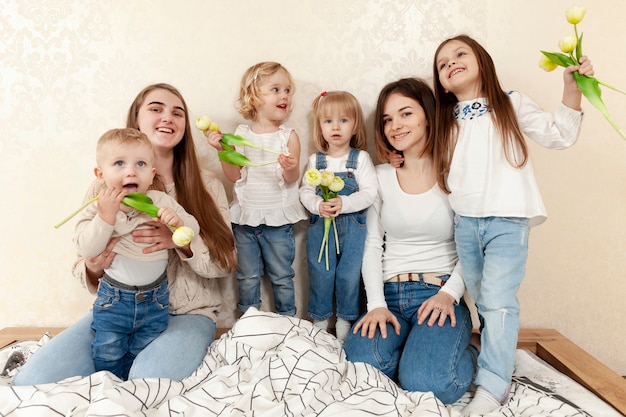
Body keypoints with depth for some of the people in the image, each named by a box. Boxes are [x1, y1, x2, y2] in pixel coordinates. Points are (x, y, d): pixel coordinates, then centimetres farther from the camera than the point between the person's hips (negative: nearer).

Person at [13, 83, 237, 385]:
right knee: (29, 382, -16)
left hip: (186, 314, -2)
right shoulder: (104, 188, 3)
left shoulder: (206, 186, 0)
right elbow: (84, 265, 9)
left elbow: (225, 263, -1)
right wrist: (92, 270, -16)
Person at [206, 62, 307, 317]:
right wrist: (222, 149, -18)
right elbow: (234, 175, -5)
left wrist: (291, 167, -34)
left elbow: (291, 180, -12)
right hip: (245, 218, 2)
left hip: (277, 220, -2)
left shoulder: (289, 136, -7)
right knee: (247, 276, 16)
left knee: (281, 276, 11)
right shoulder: (241, 134, -2)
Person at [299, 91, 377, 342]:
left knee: (349, 276, 6)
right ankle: (320, 321, 28)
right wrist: (318, 205, -18)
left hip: (353, 229, -1)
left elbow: (370, 192, -10)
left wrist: (344, 204, -24)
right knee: (320, 276, 8)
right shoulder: (315, 160, 4)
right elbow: (305, 191, 2)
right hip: (320, 227, 2)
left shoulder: (361, 158, -3)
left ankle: (345, 321, 28)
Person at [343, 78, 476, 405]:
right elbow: (373, 245, 5)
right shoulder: (381, 176, 10)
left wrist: (449, 293, -16)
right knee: (361, 366, -25)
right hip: (388, 294, 3)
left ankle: (466, 355, 9)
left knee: (425, 383, -25)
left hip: (439, 294, -2)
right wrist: (376, 304, -6)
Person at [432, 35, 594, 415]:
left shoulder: (510, 105, 5)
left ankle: (493, 385, -2)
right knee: (484, 303, 11)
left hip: (507, 222, -4)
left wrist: (572, 89, -11)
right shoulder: (447, 123, 15)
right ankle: (500, 366, 25)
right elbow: (440, 172, 20)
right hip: (465, 224, 5)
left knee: (498, 299, -10)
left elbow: (559, 135, 0)